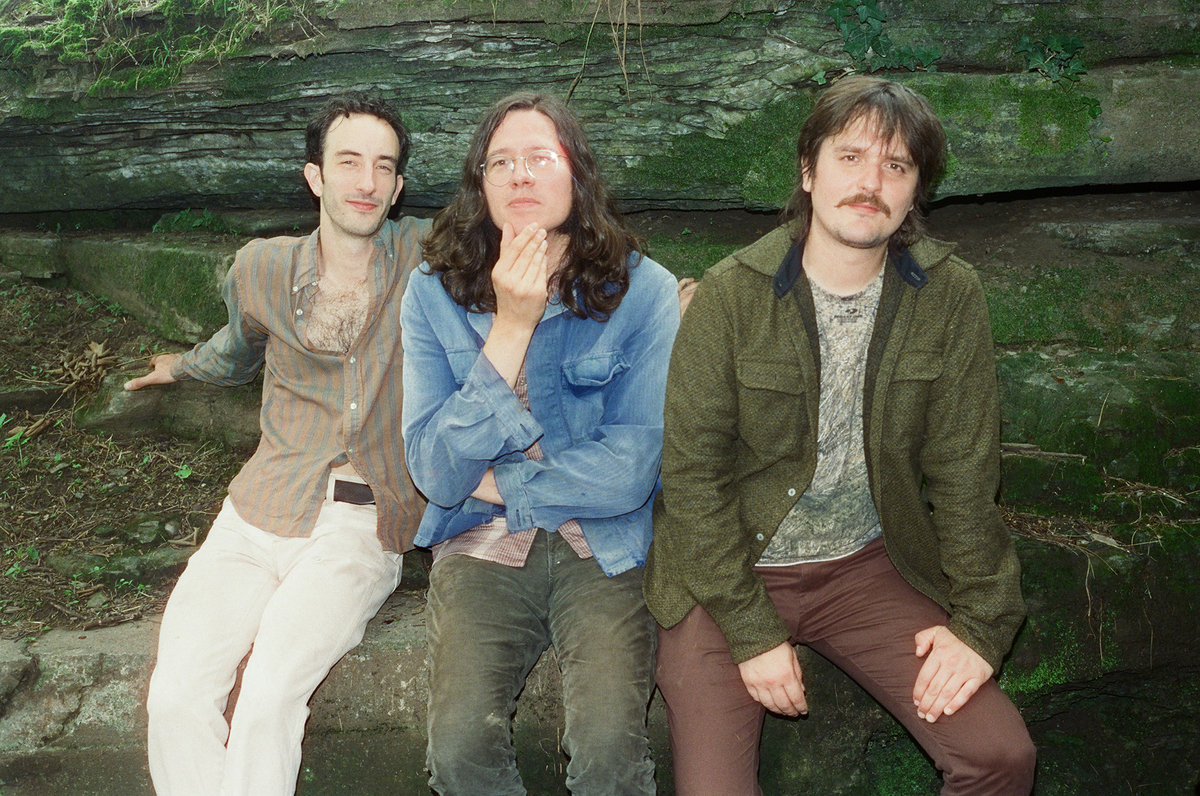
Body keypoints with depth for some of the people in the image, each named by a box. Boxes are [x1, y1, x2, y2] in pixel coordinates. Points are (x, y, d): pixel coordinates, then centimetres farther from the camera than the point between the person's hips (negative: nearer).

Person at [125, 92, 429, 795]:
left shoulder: (426, 255, 0)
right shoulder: (261, 270, 8)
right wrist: (181, 367, 47)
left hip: (365, 521, -2)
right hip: (260, 514, 3)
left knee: (268, 697, -24)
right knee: (176, 698, -16)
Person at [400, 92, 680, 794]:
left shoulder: (643, 290, -8)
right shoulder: (435, 294, -2)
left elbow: (631, 469, -13)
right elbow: (437, 474, -12)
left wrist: (493, 482, -7)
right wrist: (510, 326, -19)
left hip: (606, 547, -1)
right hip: (482, 547, 2)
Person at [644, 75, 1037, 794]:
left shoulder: (951, 296, -5)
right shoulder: (731, 295, -12)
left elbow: (965, 469, 0)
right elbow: (692, 473, -11)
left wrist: (979, 619, -6)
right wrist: (753, 632, -14)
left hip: (869, 564, 3)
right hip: (731, 571, -2)